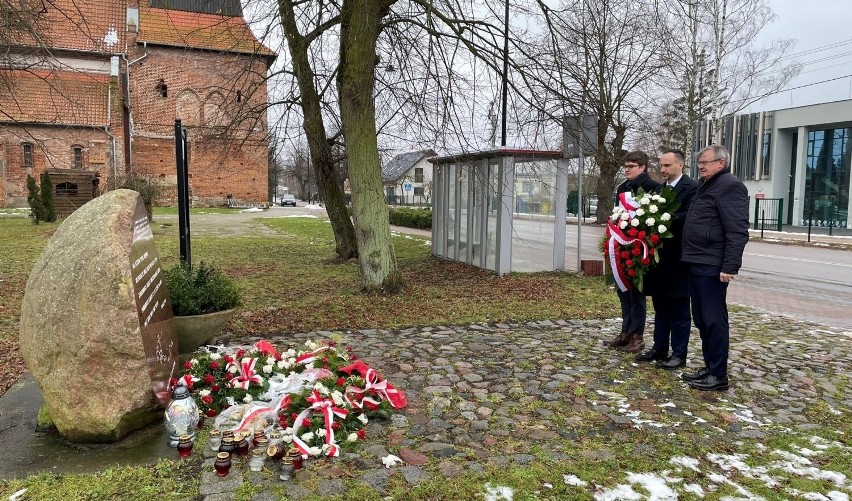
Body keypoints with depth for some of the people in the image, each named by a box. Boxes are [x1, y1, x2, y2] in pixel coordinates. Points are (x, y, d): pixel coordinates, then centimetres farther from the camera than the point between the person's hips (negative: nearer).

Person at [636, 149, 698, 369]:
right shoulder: (659, 189, 15)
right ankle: (659, 349, 24)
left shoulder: (692, 187, -8)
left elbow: (688, 217, -20)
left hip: (678, 257, -7)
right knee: (660, 307, 14)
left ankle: (679, 354, 10)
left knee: (679, 309, 2)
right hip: (659, 255, 7)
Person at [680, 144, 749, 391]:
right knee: (702, 319, 14)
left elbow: (738, 231, -18)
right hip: (697, 263, 10)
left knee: (714, 320, -3)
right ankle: (710, 368, 24)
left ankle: (719, 376, 5)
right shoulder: (705, 186, 20)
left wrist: (729, 266, -23)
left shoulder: (730, 186, -10)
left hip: (712, 266, -10)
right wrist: (690, 257, 15)